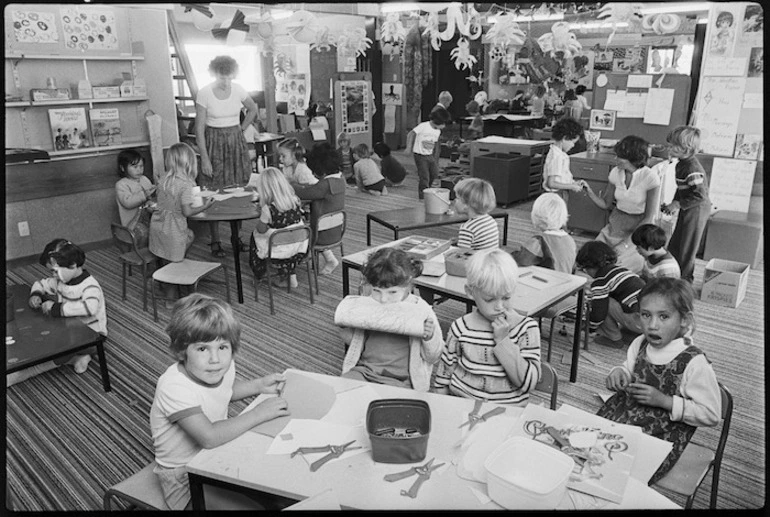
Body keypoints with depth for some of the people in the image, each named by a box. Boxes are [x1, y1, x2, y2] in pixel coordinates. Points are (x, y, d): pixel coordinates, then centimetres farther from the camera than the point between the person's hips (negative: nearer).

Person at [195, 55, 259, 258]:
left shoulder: (238, 89, -2)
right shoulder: (204, 93, -11)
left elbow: (254, 109, 18)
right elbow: (199, 129, -11)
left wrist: (241, 129, 8)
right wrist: (204, 159, -15)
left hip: (236, 143, 4)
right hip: (214, 144, -3)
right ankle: (215, 241, 6)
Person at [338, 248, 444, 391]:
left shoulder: (421, 311, -6)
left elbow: (432, 358, 2)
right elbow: (353, 341, 20)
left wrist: (429, 338, -18)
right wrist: (344, 325, 0)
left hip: (399, 380, -4)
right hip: (364, 370, 4)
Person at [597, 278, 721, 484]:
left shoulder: (694, 363, -16)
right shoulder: (640, 344, 0)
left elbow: (711, 415, -10)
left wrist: (664, 401, -18)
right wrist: (618, 373, -4)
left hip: (664, 437, -5)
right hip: (624, 418, 5)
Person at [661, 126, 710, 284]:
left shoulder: (693, 170, -26)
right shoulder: (681, 165, 4)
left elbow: (700, 195, -28)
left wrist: (678, 204, -22)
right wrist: (673, 202, 7)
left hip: (696, 210, -9)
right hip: (686, 210, 10)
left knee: (687, 249, 2)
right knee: (674, 246, 15)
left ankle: (685, 280, 15)